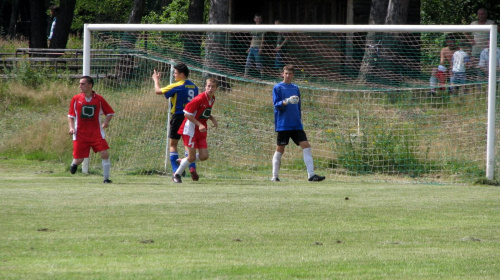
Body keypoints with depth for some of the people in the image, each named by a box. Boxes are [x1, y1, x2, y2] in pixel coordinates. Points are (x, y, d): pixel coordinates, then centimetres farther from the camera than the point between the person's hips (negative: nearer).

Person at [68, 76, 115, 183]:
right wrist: (71, 127, -6)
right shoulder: (76, 99, 2)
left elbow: (110, 112, 9)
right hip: (80, 134, 0)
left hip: (96, 133, 0)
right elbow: (71, 115, 10)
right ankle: (74, 164, 37)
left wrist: (106, 122, -10)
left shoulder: (99, 99, -1)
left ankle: (106, 178, -3)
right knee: (79, 159, -1)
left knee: (105, 154, -15)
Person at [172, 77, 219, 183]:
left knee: (204, 156, -1)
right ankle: (177, 175, 13)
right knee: (192, 157, -7)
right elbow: (187, 113, -18)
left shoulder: (212, 99, 6)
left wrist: (212, 118, 1)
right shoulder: (200, 99, -20)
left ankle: (182, 162, 23)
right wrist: (199, 124, -23)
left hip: (201, 130, 7)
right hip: (191, 129, -7)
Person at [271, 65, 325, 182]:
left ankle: (311, 175, -9)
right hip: (283, 125, -5)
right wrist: (286, 102, -29)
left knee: (306, 146, -6)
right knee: (280, 149, 0)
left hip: (296, 124, 5)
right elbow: (276, 105, -10)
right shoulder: (277, 88, -1)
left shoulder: (295, 88, 15)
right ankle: (275, 176, 10)